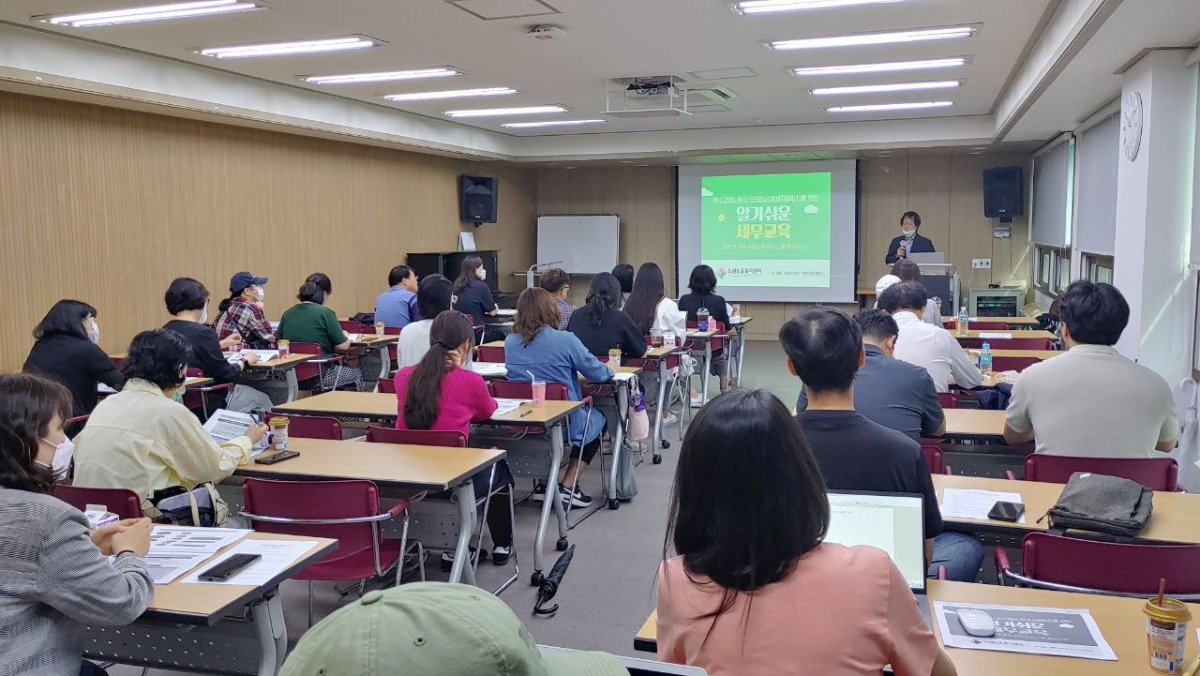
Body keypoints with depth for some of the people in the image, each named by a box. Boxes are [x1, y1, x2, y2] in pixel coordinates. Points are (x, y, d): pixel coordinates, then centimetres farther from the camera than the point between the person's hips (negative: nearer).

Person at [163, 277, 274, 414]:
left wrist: (221, 344, 26)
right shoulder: (203, 332, -24)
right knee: (262, 399, 17)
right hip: (209, 405, -7)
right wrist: (244, 361, 1)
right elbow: (227, 375, -17)